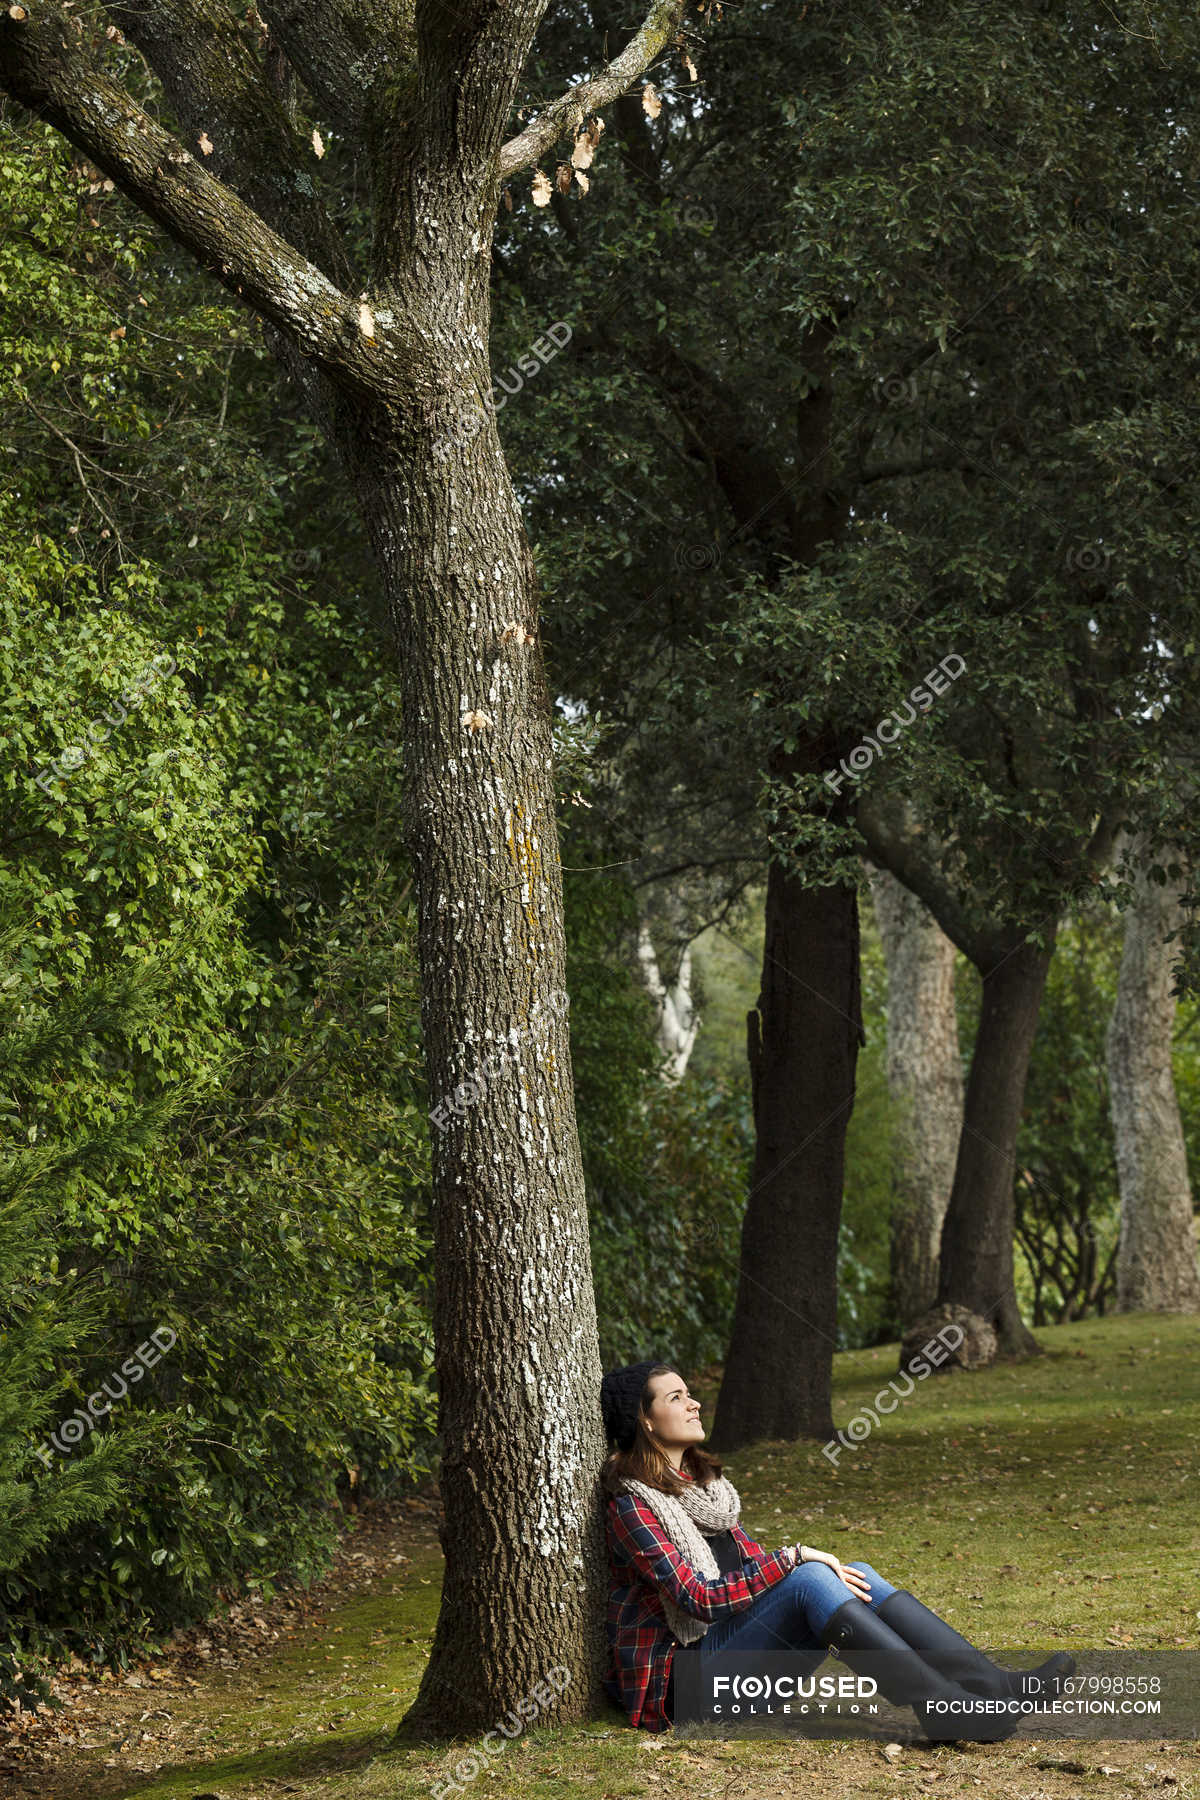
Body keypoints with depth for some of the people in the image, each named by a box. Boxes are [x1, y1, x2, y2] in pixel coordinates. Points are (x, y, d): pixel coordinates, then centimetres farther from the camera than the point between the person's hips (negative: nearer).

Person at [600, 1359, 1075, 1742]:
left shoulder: (702, 1479, 16)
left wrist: (827, 1571, -1)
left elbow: (750, 1559, 17)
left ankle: (992, 1683, -22)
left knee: (859, 1577, -11)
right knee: (809, 1581, -28)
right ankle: (943, 1709, -34)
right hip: (684, 1673, -8)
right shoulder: (631, 1506, -12)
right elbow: (699, 1597, -21)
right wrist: (795, 1557, -20)